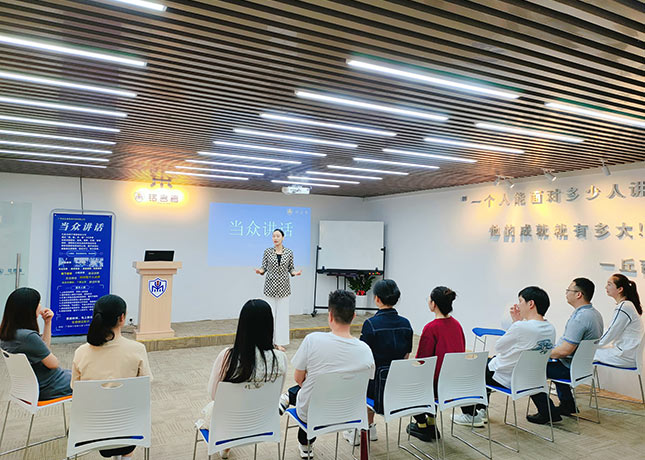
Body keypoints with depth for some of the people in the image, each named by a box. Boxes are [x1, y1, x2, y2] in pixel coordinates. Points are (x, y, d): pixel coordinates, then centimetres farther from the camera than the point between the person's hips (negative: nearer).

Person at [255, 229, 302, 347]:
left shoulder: (289, 252, 1)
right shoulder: (267, 251, 0)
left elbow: (291, 269, 8)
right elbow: (264, 268, 4)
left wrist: (295, 273, -12)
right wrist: (260, 271, -18)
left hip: (283, 287, 0)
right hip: (270, 286, 0)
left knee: (282, 314, 3)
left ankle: (280, 342, 13)